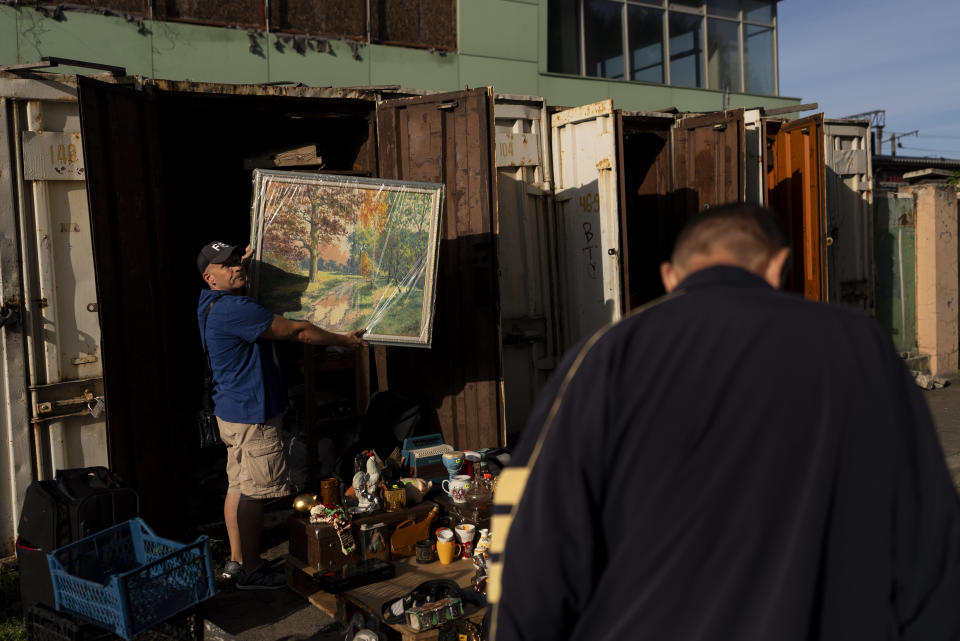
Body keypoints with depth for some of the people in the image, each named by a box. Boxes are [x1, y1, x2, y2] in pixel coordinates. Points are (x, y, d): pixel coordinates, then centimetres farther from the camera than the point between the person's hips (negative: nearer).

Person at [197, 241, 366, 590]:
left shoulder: (214, 304, 10)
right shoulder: (234, 308, -22)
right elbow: (295, 331, -19)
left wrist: (246, 262, 32)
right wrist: (344, 339, -9)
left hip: (231, 412, 11)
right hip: (252, 416, -11)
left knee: (238, 488, 16)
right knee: (253, 493, -2)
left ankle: (236, 560, 26)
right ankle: (251, 570, 8)